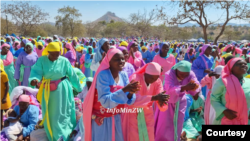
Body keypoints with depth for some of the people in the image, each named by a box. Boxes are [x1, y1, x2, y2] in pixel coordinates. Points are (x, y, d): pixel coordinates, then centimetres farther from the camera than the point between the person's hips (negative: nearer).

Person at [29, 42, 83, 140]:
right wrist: (34, 79, -41)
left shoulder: (64, 61, -8)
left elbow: (73, 75, -1)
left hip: (62, 90, -2)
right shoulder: (41, 60, -5)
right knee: (49, 114, 15)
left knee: (61, 114, 8)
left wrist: (79, 88, 6)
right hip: (48, 91, 2)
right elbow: (36, 71, -17)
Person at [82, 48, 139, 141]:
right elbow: (105, 101, -28)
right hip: (101, 119, -5)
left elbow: (128, 101, -5)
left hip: (116, 118, 5)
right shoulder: (103, 75, -21)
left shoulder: (123, 75, -4)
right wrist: (124, 90, -36)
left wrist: (131, 93, -27)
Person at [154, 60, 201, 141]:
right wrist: (185, 87, -60)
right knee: (164, 124, 2)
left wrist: (193, 87, -54)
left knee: (178, 124, 11)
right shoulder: (169, 74, -31)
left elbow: (197, 86, -30)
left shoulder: (190, 74, -20)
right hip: (167, 101, -3)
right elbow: (170, 89, -46)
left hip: (180, 102, 3)